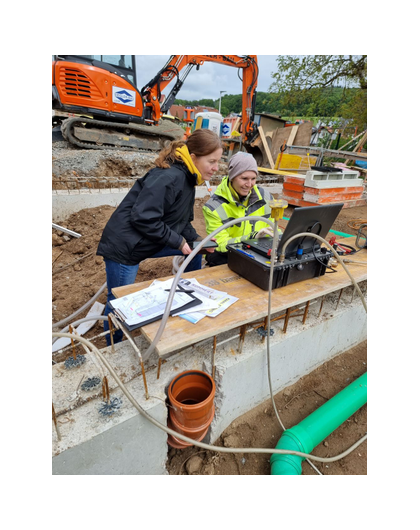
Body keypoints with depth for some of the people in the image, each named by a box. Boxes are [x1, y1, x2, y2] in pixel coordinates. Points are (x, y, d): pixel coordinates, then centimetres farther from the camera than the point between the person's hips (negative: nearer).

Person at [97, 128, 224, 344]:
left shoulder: (187, 178, 6)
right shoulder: (169, 177, -25)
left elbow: (181, 221, 12)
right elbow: (142, 218, -29)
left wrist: (197, 241, -3)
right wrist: (178, 241, -21)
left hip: (149, 242, 9)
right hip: (125, 246, -9)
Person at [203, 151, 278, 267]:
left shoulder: (265, 197, 3)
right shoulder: (214, 207, -11)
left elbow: (273, 229, 15)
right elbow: (221, 245, -16)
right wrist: (252, 237, -28)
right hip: (224, 257, -3)